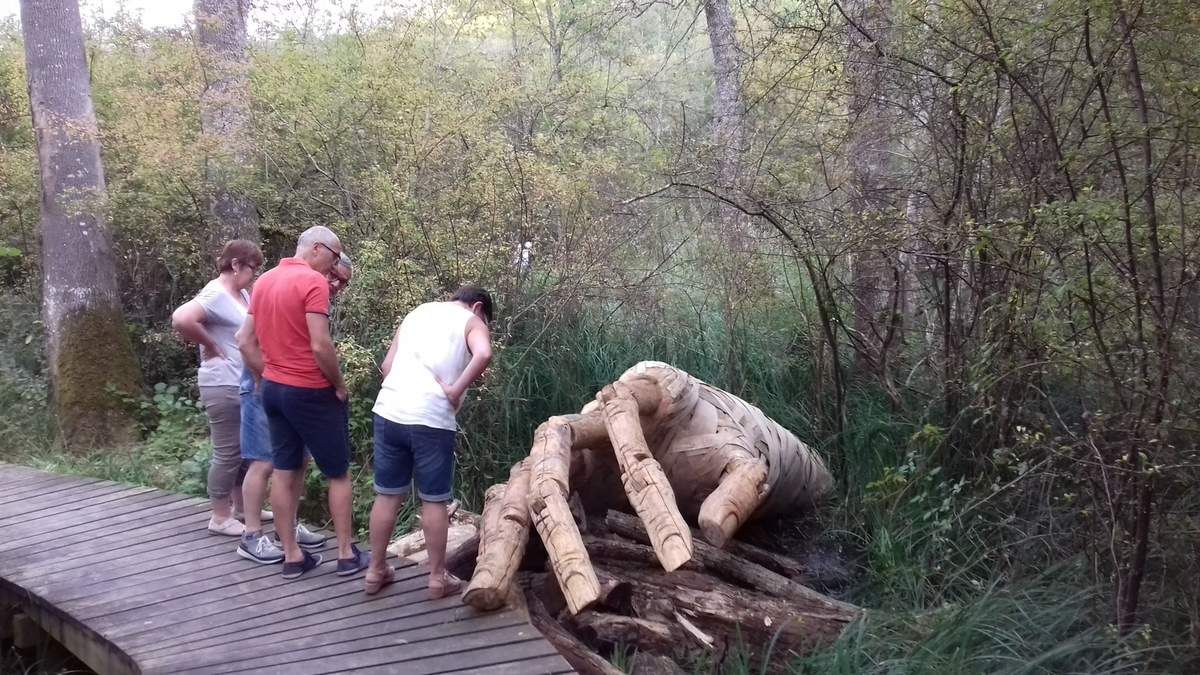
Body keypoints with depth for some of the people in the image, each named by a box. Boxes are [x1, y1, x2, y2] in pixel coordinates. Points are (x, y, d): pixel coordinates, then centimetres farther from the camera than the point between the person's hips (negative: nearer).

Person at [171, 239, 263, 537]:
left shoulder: (241, 293, 11)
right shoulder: (216, 294, -17)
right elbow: (181, 318, -33)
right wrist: (210, 346, -21)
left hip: (244, 385, 10)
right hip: (223, 387, -9)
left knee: (245, 448, 19)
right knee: (228, 453, -1)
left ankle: (241, 506, 32)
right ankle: (220, 518, 10)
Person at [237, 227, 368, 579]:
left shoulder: (264, 281, 9)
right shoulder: (313, 281, -17)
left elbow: (246, 343, 10)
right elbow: (320, 345, -23)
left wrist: (269, 377, 16)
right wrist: (339, 385, -11)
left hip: (273, 389, 7)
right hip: (311, 392, -7)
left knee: (284, 472, 11)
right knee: (338, 473, 6)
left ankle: (291, 556, 16)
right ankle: (346, 554, 11)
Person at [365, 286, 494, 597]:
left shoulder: (417, 312, 22)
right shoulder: (472, 321, 6)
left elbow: (387, 365, 17)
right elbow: (484, 354, -17)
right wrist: (456, 390, -10)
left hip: (388, 411, 5)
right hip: (431, 419, -5)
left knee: (387, 495, 15)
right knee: (434, 501, 8)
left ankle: (376, 570, 25)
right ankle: (437, 577, 17)